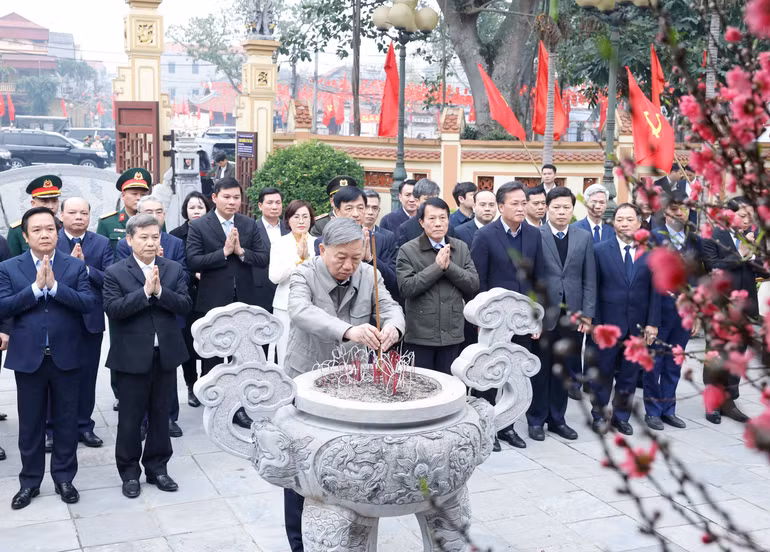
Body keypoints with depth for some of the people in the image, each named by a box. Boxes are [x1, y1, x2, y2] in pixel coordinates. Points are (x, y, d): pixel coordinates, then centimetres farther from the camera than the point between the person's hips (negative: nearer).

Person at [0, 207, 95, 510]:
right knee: (30, 423, 9)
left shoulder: (76, 266, 1)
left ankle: (64, 478, 23)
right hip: (28, 357, 0)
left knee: (66, 421, 9)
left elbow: (87, 302, -11)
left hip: (65, 356, 0)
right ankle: (30, 481, 23)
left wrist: (54, 285, -19)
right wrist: (36, 287, -18)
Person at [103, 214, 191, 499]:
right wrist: (144, 291, -21)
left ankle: (157, 467, 26)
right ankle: (130, 472, 20)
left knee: (160, 414, 13)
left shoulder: (174, 269, 5)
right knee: (130, 417, 6)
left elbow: (185, 305, -4)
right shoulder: (115, 273, -4)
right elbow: (112, 308, -16)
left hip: (166, 354, 3)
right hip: (132, 356, -3)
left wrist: (160, 291, -18)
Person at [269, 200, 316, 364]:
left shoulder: (317, 244, 4)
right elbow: (274, 277, -7)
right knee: (286, 355, 1)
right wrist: (298, 258, -12)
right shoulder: (280, 243, 3)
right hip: (286, 306, 0)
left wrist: (307, 257, -14)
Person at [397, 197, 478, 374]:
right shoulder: (408, 251, -5)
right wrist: (437, 266, -17)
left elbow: (474, 284, 0)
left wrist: (449, 266, -14)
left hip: (452, 333, 3)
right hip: (420, 335, -3)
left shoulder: (461, 248, 7)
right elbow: (406, 288, -15)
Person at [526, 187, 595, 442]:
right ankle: (536, 420, 19)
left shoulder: (584, 237, 8)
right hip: (542, 316, -3)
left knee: (564, 370, 11)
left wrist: (587, 314, 1)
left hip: (572, 317, 3)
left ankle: (557, 419, 24)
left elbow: (589, 279, 8)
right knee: (539, 371, 6)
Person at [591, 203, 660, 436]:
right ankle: (599, 414, 21)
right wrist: (595, 322, -7)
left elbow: (655, 291, 4)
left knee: (629, 375, 10)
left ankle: (621, 416, 25)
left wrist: (652, 323, -2)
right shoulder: (601, 250, -1)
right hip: (608, 324, -2)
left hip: (638, 326, 2)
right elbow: (594, 289, -2)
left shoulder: (650, 252, 4)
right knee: (603, 373, 7)